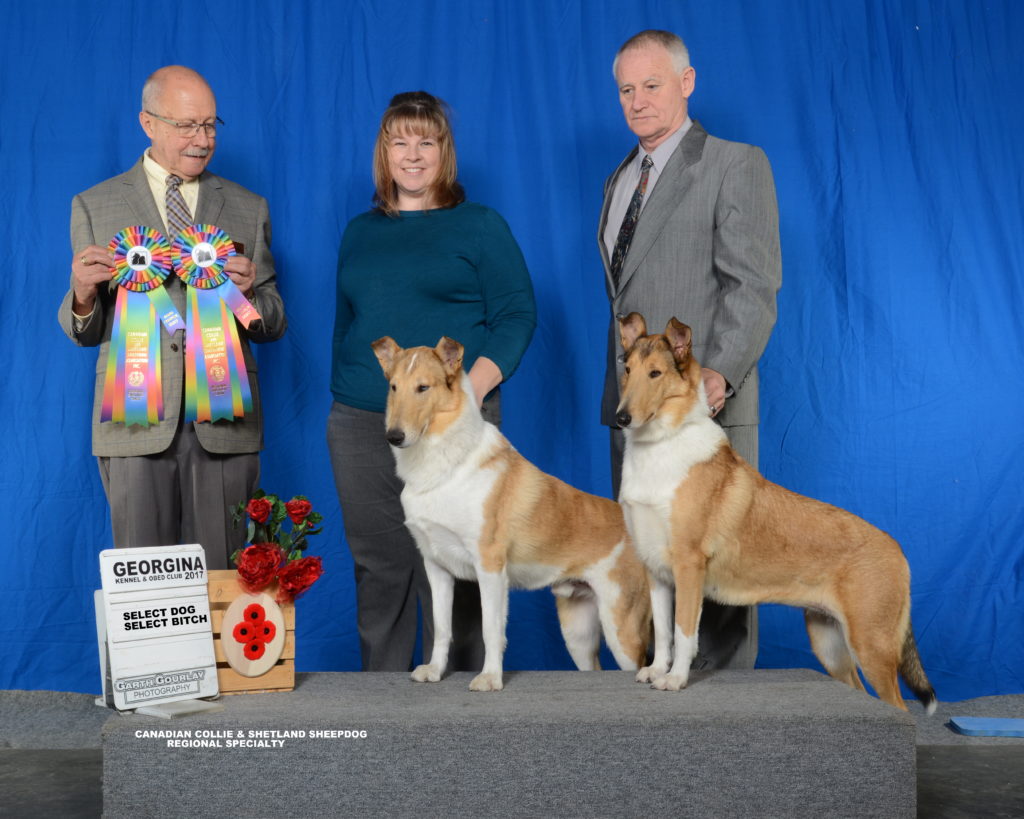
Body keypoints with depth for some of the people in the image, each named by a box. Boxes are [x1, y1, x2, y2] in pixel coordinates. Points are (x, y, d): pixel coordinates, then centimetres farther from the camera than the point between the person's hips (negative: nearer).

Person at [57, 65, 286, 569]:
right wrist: (83, 295, -14)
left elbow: (273, 327, 11)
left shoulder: (249, 209, 12)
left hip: (224, 426, 1)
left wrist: (248, 295, -10)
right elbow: (84, 334, 8)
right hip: (136, 426, -1)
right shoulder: (94, 207, 8)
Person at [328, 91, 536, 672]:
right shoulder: (361, 233, 17)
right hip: (359, 428, 4)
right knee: (377, 569, 6)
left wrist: (471, 390, -16)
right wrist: (342, 404, 15)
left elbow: (517, 318, -3)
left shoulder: (480, 226, 4)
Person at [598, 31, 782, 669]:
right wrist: (620, 388, 13)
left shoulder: (736, 165, -3)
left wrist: (719, 374, -25)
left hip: (708, 402, -7)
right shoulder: (619, 181, 21)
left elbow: (753, 285, -13)